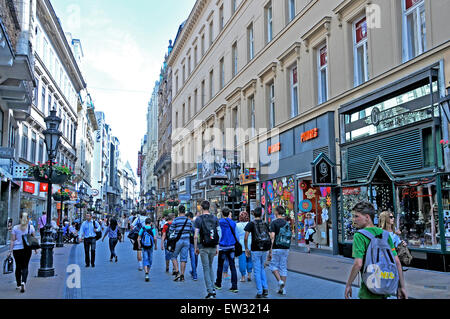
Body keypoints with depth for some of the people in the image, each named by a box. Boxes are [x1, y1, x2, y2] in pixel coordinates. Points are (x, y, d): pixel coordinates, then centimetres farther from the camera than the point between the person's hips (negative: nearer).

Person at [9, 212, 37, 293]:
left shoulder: (15, 228, -1)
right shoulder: (31, 227, 0)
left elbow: (12, 240, -3)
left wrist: (10, 250, 0)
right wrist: (35, 249, 12)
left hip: (17, 249, 1)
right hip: (27, 249, 0)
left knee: (18, 267, 13)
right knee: (25, 266, 2)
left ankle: (18, 284, 21)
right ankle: (23, 282, -19)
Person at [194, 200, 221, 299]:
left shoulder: (198, 219, -7)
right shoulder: (215, 218, 4)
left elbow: (196, 236, -10)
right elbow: (218, 234, 2)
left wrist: (196, 247, 1)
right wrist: (217, 247, 9)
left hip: (203, 247, -4)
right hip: (213, 247, 4)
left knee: (206, 269, 2)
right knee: (210, 267, 20)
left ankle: (210, 291, 0)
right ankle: (212, 289, 18)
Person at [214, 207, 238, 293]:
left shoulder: (221, 221, -9)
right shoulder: (233, 222, 6)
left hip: (223, 247, -4)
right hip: (232, 247, 4)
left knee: (220, 266, 11)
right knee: (232, 266, 2)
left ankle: (218, 284, 24)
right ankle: (234, 286, -2)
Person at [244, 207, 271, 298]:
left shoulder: (251, 224, -5)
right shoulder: (265, 224, 6)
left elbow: (246, 238, -11)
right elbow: (269, 238, 5)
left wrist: (246, 249, 2)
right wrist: (270, 251, 13)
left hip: (255, 250, -4)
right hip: (265, 250, 4)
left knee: (257, 271, 3)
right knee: (262, 269, 20)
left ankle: (259, 292, 5)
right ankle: (265, 288, 11)